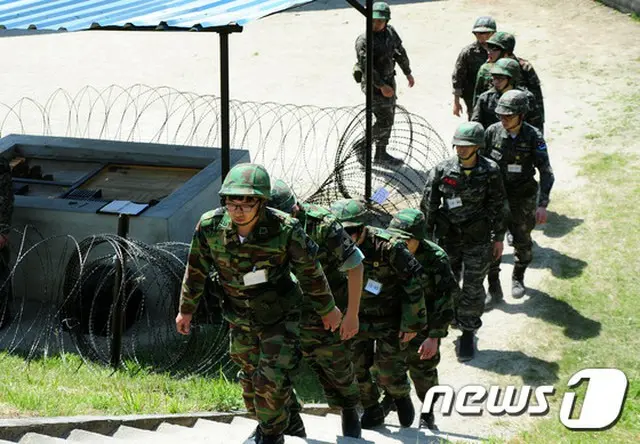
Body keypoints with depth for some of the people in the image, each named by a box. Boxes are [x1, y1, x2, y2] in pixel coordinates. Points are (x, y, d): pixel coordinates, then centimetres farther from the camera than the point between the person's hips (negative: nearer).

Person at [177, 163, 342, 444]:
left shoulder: (285, 230, -28)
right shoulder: (209, 226, -21)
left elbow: (311, 271, -12)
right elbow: (196, 271, -3)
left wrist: (328, 309, 1)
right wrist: (186, 310, 8)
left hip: (279, 316, -3)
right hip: (240, 318, 4)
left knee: (272, 380, -10)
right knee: (250, 375, 19)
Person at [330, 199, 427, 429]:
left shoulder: (389, 246, -26)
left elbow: (414, 283, -18)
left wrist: (412, 323, -14)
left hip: (390, 319, -4)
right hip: (357, 317, 4)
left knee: (387, 370, -5)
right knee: (357, 367, 1)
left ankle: (402, 397, 28)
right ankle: (372, 410, 25)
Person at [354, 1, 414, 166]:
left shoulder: (390, 32, 1)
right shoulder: (364, 40, -21)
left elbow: (400, 52, 15)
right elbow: (367, 67, -24)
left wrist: (408, 73, 22)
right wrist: (382, 86, -25)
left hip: (389, 80, 8)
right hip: (374, 85, -8)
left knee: (388, 119, 14)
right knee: (384, 121, -8)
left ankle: (381, 154, 25)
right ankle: (361, 146, 10)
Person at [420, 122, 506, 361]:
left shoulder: (490, 171, -10)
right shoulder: (442, 170, -10)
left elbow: (497, 206, 0)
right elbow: (428, 206, -3)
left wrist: (498, 238, 3)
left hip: (478, 240, -1)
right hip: (448, 238, 1)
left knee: (473, 288, 4)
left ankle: (468, 334, 18)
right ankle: (457, 313, 42)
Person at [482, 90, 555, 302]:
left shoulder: (533, 137, -15)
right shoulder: (493, 132, -9)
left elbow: (546, 172, -14)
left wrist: (542, 204, -22)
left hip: (523, 199, -1)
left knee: (523, 243, 14)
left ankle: (518, 278, 38)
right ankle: (493, 285, 13)